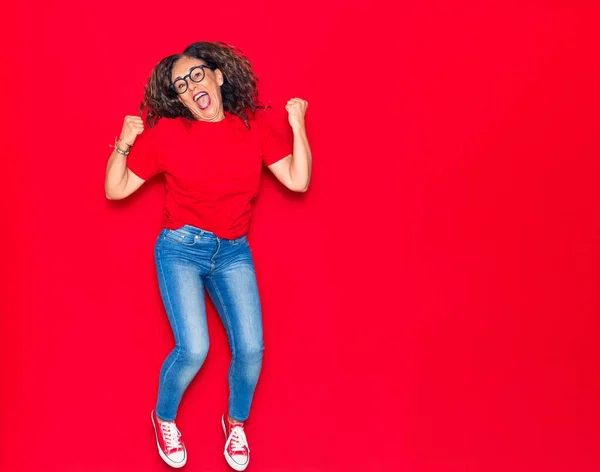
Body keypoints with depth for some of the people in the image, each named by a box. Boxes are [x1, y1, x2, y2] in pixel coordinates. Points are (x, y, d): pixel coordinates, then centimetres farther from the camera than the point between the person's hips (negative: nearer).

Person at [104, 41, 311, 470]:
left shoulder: (256, 126, 0)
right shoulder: (166, 133, -7)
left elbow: (298, 181, -5)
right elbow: (115, 190, -3)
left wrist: (298, 126, -9)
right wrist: (124, 144, -17)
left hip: (233, 252, 3)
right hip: (181, 249, -2)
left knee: (251, 348, -9)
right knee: (194, 349, -16)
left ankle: (237, 421, 24)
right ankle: (164, 418, 17)